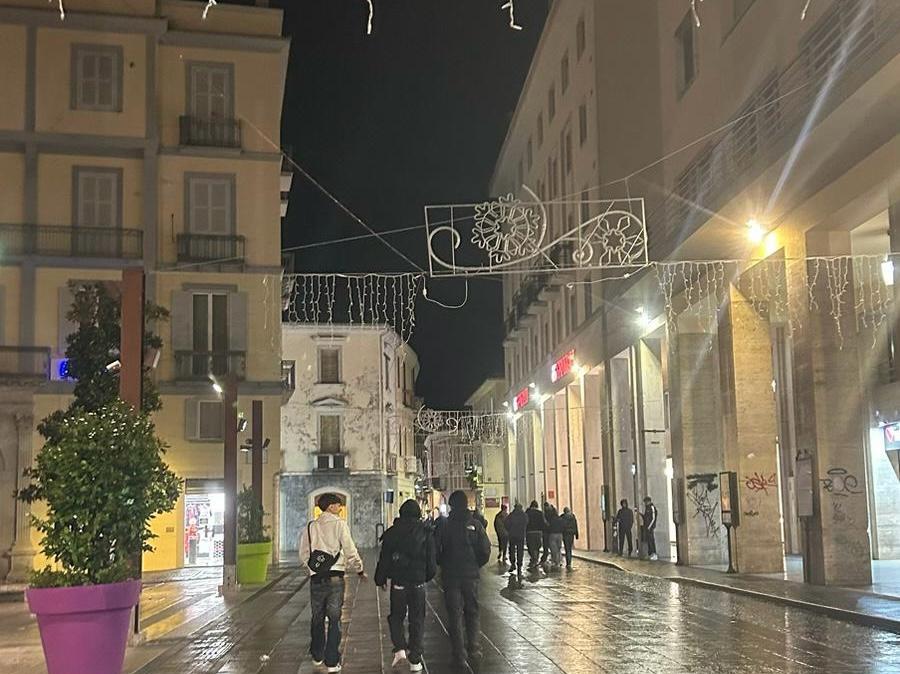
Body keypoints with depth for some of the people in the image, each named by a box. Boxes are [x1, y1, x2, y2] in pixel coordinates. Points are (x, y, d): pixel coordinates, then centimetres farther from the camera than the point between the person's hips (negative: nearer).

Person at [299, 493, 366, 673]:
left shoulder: (310, 527, 4)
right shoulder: (339, 524, -5)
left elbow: (304, 556, 6)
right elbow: (350, 551, -6)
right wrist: (360, 570, 8)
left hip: (316, 579, 3)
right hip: (336, 577, -3)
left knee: (317, 618, 17)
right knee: (334, 619, 4)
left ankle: (317, 656, 28)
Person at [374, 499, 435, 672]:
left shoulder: (391, 533, -3)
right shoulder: (425, 533, -2)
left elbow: (384, 559, 0)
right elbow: (431, 561, 0)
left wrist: (380, 579, 12)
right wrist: (427, 576, 17)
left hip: (398, 582, 0)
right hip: (418, 583, 0)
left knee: (396, 617, 17)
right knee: (417, 620, 8)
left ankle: (400, 649, -2)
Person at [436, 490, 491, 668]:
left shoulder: (445, 525, -9)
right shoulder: (475, 524, -5)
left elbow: (437, 551, -7)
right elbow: (486, 550, -6)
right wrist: (476, 565, 11)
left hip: (450, 576, -1)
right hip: (471, 575, 1)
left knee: (454, 615, 5)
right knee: (472, 612, 17)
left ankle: (460, 655, 3)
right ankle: (473, 648, 9)